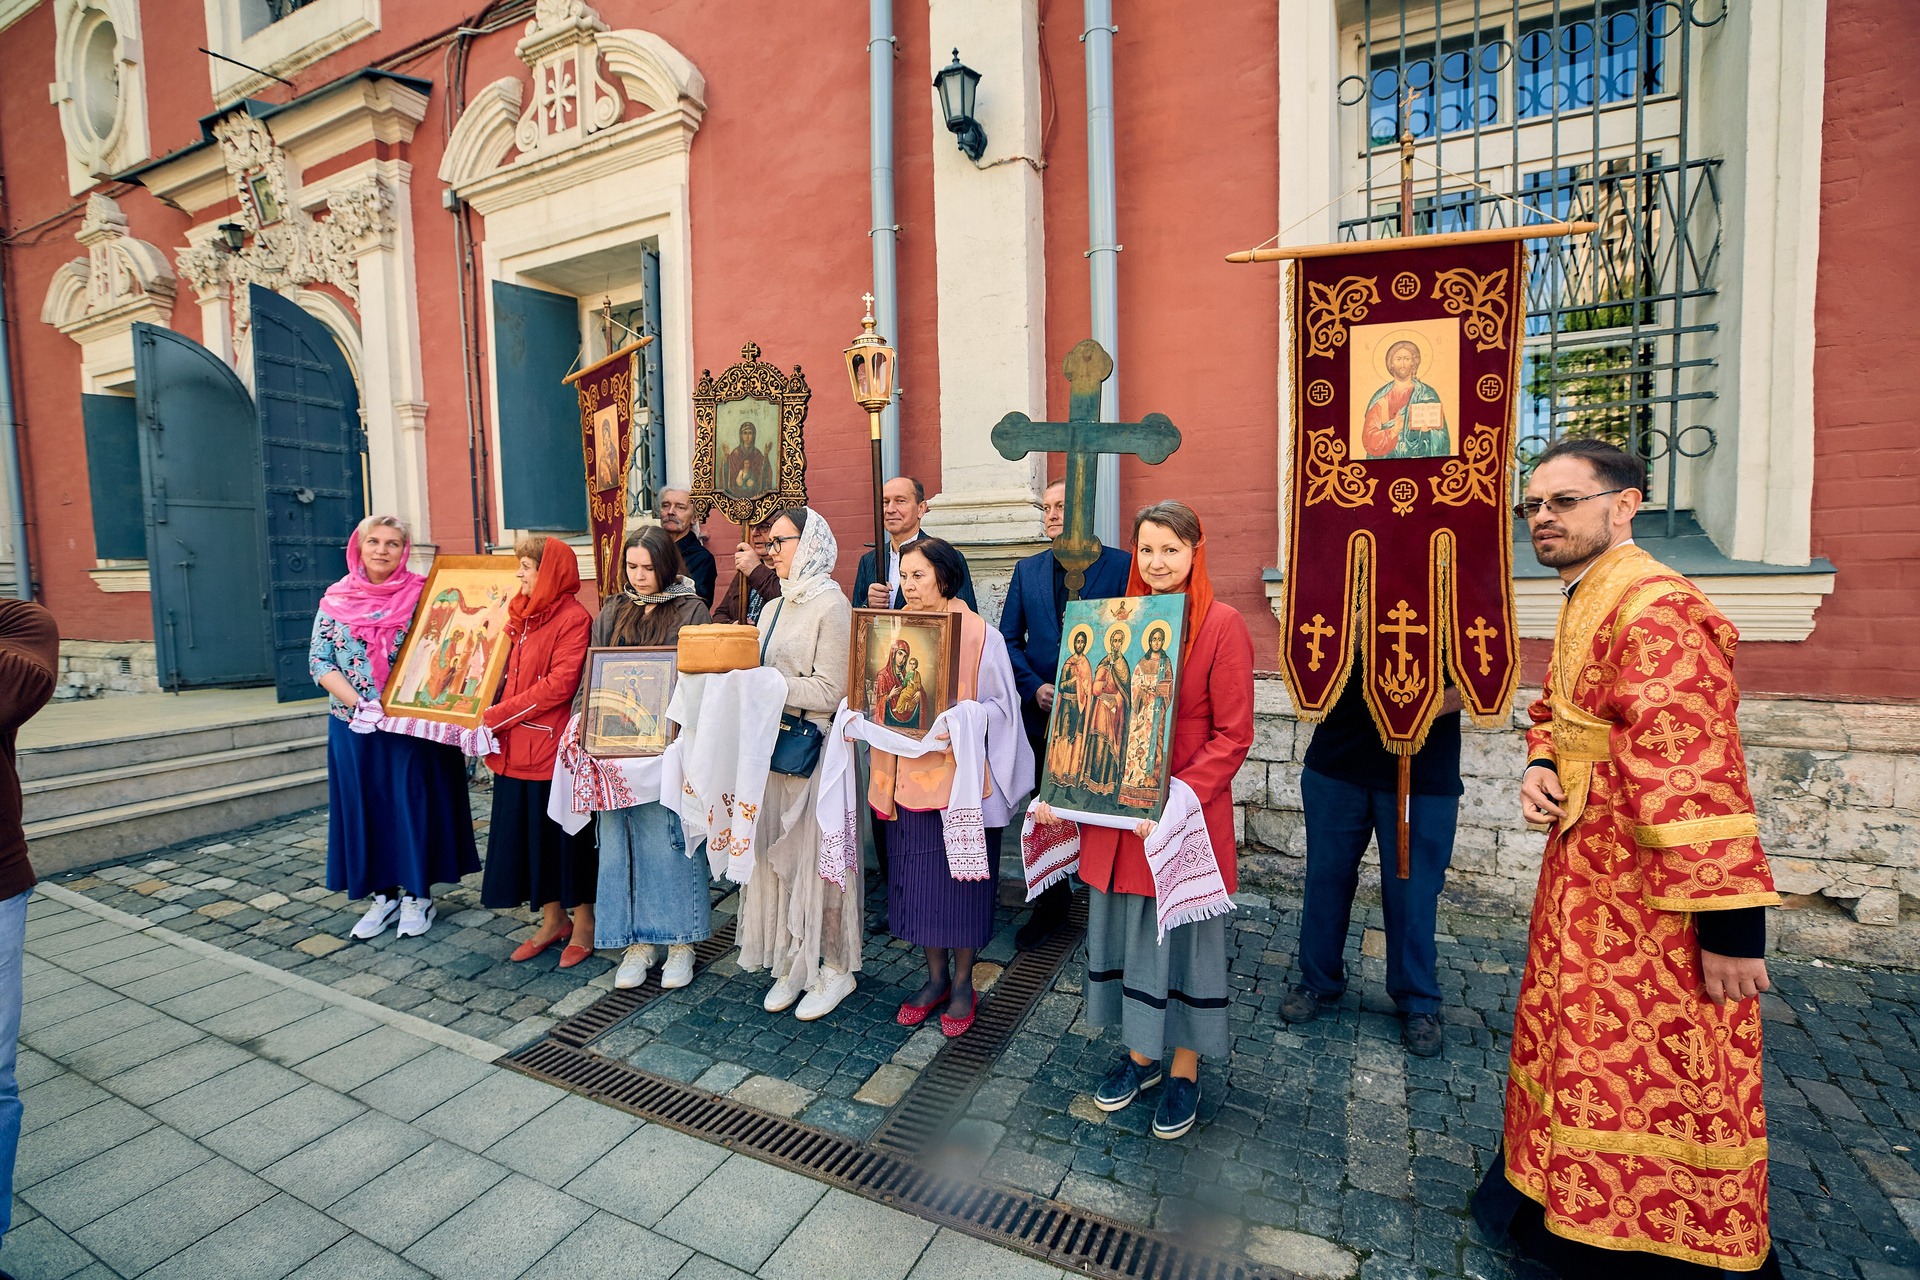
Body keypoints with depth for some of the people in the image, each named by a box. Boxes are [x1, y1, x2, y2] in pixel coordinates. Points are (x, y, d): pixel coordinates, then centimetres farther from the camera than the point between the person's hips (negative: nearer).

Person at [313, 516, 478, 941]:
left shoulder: (422, 594, -3)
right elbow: (319, 660, 1)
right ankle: (382, 895, 23)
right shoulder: (335, 599, 4)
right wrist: (357, 702, -12)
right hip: (354, 728, 3)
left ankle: (417, 894, 18)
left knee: (414, 802, 3)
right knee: (365, 806, 9)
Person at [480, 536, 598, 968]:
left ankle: (583, 923, 20)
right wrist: (488, 720, 3)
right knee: (527, 832, 14)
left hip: (554, 748, -8)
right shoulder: (521, 616, 13)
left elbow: (559, 685, -20)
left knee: (565, 835, 3)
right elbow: (508, 676, 18)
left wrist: (498, 716, -17)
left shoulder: (573, 618, -13)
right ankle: (552, 920, 29)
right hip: (516, 749, 8)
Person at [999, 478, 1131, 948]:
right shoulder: (1028, 570, 9)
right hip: (1042, 713, 4)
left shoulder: (1121, 566, -3)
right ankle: (1051, 907, 31)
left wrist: (1098, 682, -15)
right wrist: (1035, 687, -7)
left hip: (1100, 715, -3)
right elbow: (1008, 640, 7)